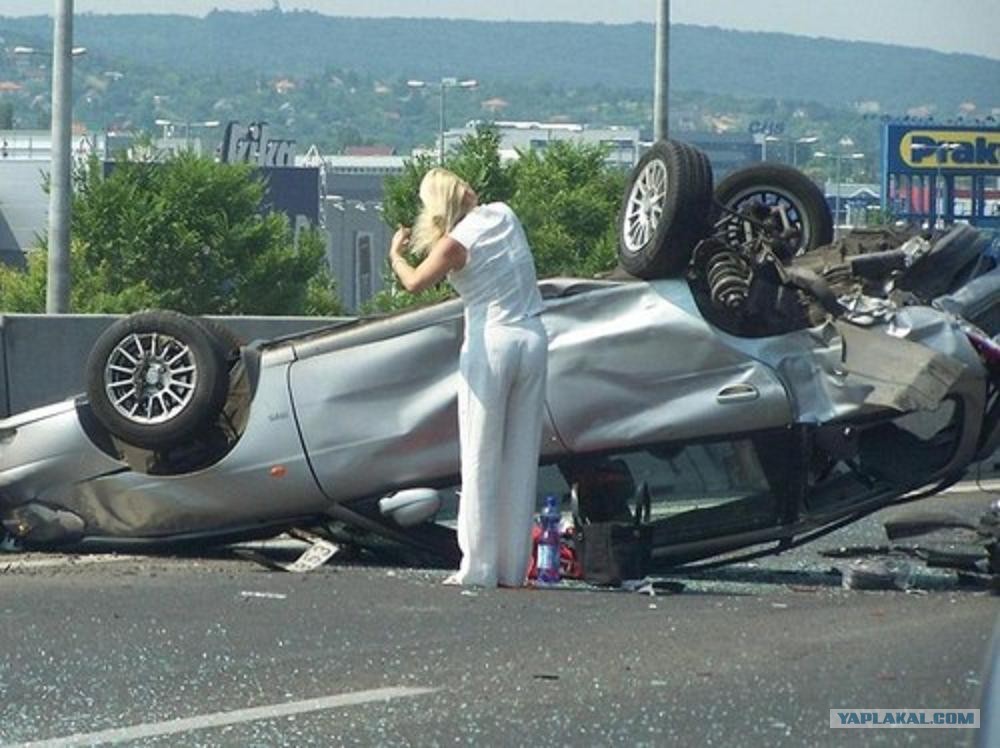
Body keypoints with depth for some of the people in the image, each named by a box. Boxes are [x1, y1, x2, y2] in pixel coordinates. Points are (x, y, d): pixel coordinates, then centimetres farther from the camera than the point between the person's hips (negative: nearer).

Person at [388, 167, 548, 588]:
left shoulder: (456, 243, -11)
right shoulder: (504, 215, 5)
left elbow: (414, 283, -1)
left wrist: (395, 255, 16)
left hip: (490, 344, -5)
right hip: (532, 340, 5)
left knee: (481, 461, 0)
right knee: (521, 458, 7)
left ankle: (479, 568, -2)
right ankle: (514, 567, 8)